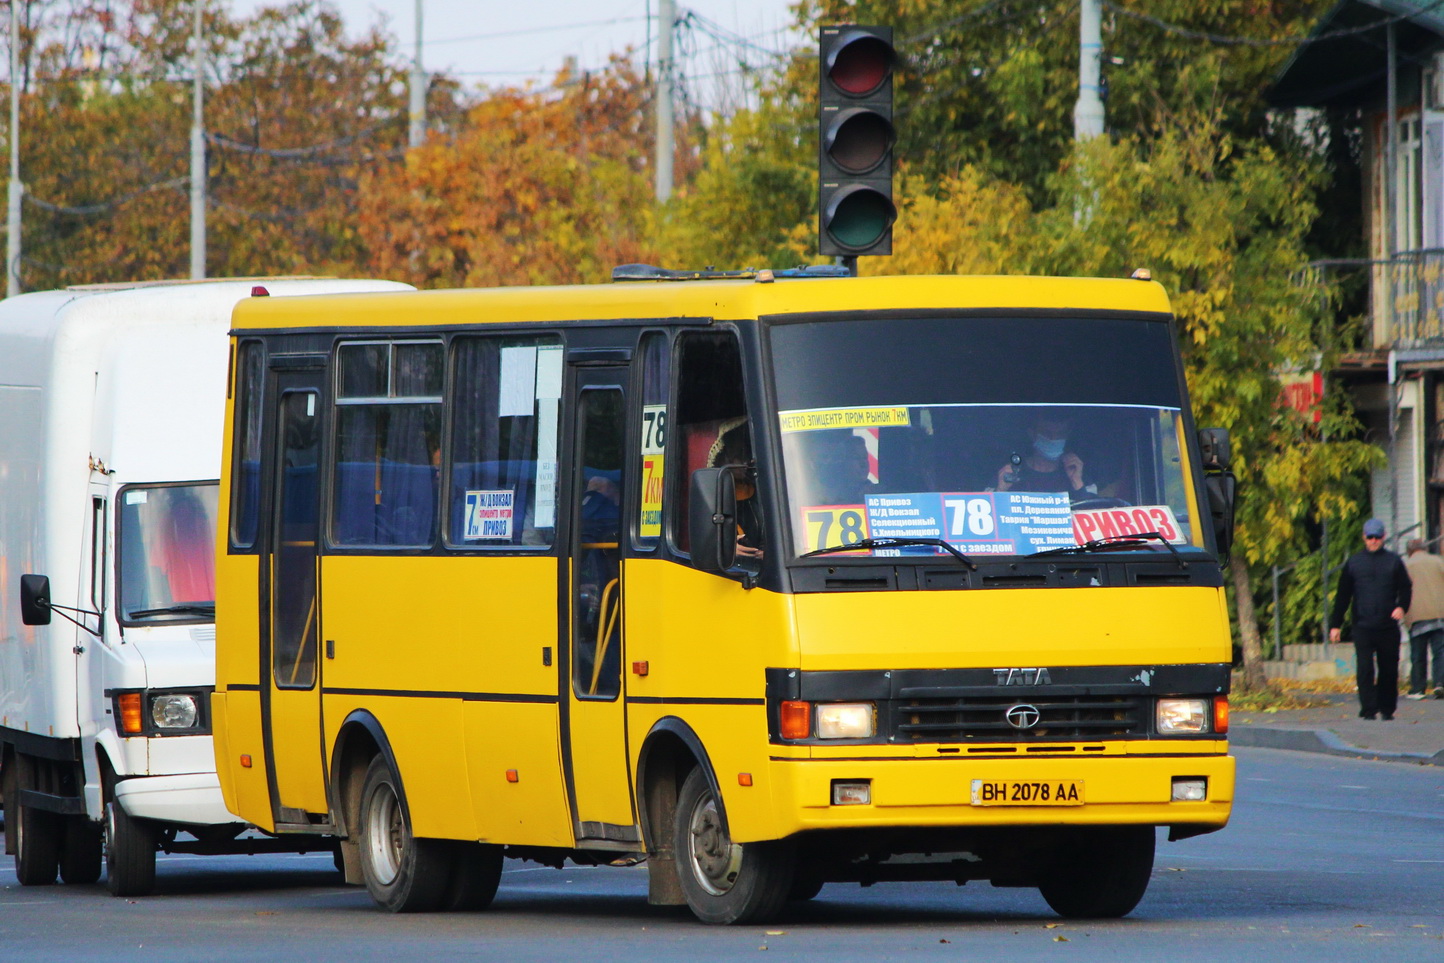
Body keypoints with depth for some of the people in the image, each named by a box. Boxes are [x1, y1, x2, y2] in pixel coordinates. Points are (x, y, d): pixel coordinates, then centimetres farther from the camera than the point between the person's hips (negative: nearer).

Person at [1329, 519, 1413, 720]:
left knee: (1389, 670, 5)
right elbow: (1342, 596, 13)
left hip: (1388, 627, 0)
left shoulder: (1394, 562, 10)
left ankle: (1387, 709, 16)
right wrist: (1335, 625, 9)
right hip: (1363, 627, 0)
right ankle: (1368, 709, -11)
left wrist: (1401, 606, -13)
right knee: (1364, 669, -10)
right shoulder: (1353, 563, 11)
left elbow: (1406, 588, 9)